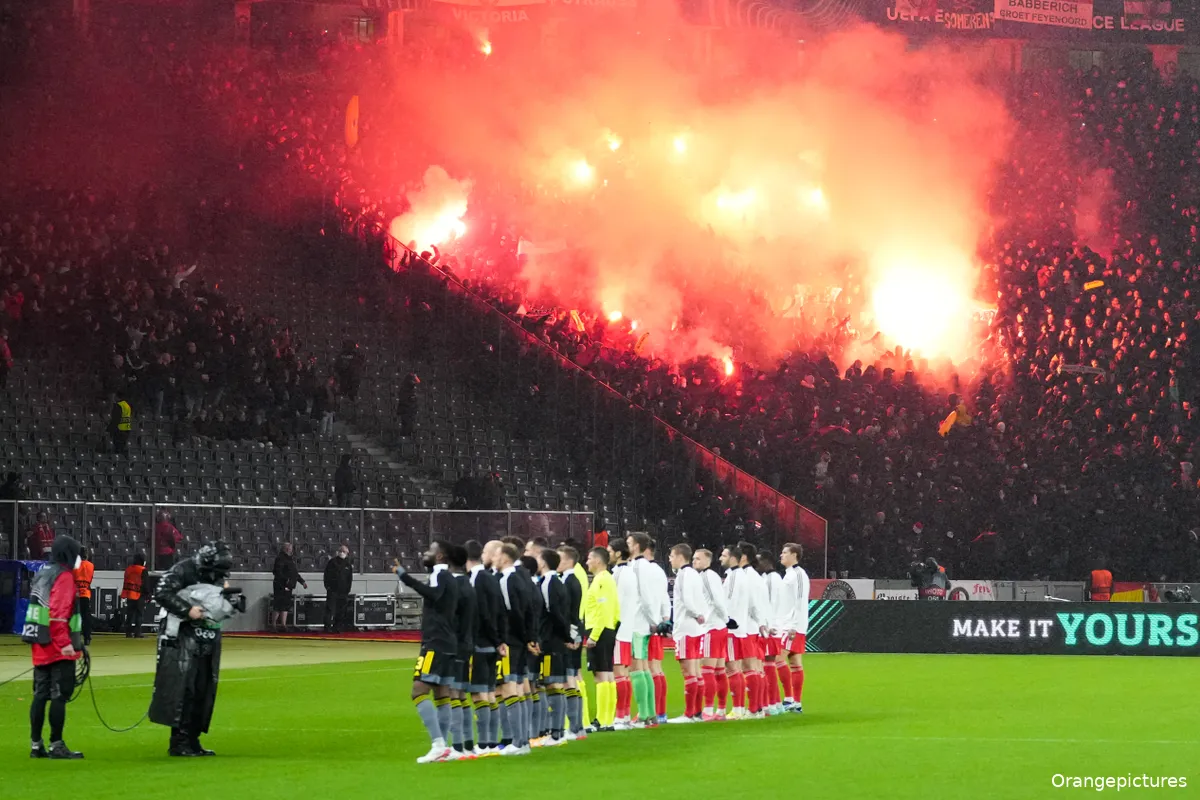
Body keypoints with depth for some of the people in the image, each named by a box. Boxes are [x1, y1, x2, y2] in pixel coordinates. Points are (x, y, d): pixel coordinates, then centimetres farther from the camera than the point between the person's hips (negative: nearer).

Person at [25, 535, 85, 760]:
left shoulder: (42, 575, 16)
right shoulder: (63, 577, -12)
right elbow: (58, 613, -22)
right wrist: (64, 643, -25)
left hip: (41, 648, 9)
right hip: (59, 649, -9)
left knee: (41, 695, 11)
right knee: (60, 695, -6)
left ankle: (36, 744, 14)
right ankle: (56, 745, -7)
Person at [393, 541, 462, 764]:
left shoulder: (440, 575, -11)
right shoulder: (449, 578, 19)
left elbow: (433, 593, -33)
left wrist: (405, 577, -36)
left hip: (435, 644, -10)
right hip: (447, 644, 10)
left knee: (419, 691, -15)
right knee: (441, 694, 12)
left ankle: (437, 744, -24)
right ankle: (441, 748, 12)